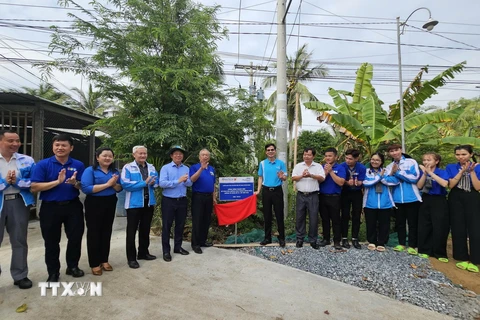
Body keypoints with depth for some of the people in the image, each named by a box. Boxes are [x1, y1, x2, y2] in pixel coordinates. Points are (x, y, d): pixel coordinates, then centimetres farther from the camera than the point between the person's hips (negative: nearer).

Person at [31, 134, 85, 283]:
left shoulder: (78, 165, 1)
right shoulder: (43, 164, -5)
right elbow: (34, 187, -12)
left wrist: (75, 183, -20)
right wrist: (57, 181, -22)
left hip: (73, 206, 2)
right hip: (50, 207, -1)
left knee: (75, 238, 10)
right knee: (51, 241, 9)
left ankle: (73, 266, 30)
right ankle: (53, 272, 26)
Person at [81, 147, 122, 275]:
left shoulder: (115, 171, 7)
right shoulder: (90, 170, -8)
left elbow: (120, 189, 6)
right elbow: (86, 188, -20)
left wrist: (114, 184, -17)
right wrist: (107, 184, -21)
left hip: (110, 204, 5)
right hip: (94, 204, -5)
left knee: (107, 232, 12)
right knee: (94, 233, 3)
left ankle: (104, 260, 25)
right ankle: (95, 264, 14)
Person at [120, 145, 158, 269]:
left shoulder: (151, 167, 10)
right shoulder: (128, 167, -8)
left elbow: (156, 182, 11)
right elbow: (125, 184, -19)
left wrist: (152, 183, -13)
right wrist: (144, 183, -21)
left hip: (149, 202, 6)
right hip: (134, 203, -5)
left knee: (145, 229, 17)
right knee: (132, 231, 4)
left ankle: (143, 253, 32)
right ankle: (131, 258, 15)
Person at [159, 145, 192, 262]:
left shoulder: (186, 168, 7)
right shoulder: (165, 168, -6)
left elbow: (190, 183, 0)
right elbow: (162, 183, -19)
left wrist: (185, 180, -23)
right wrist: (178, 181, -23)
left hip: (182, 200, 4)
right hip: (168, 200, -4)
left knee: (180, 225, 13)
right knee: (167, 226, 3)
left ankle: (178, 247, 28)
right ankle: (166, 251, 13)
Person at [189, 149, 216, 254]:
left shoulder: (212, 169, 13)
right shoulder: (194, 167, -4)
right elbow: (192, 180, -22)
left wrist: (213, 197, 15)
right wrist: (201, 168, -31)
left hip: (209, 197, 6)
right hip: (198, 196, -6)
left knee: (207, 220, 11)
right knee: (197, 220, -1)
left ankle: (203, 240, 24)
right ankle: (195, 243, 7)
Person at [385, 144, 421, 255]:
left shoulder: (411, 162, -3)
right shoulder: (389, 167, 9)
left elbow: (414, 177, -15)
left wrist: (397, 172, -12)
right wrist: (392, 173, -18)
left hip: (412, 198, -4)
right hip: (397, 199, 4)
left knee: (412, 223, 5)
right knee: (399, 222, 13)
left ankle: (412, 246, 14)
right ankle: (401, 244, 25)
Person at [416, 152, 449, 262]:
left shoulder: (442, 172, -6)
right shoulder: (422, 172, 4)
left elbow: (445, 184, -25)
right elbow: (419, 186, -8)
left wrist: (430, 172, -23)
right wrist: (425, 173, -17)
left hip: (439, 201, -3)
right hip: (425, 200, 3)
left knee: (440, 228, -1)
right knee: (424, 227, 6)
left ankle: (440, 253, 13)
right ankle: (424, 250, 17)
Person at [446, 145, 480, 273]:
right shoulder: (451, 167, 3)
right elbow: (450, 185, -8)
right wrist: (462, 171, -14)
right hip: (456, 200, 1)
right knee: (458, 229, 4)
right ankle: (463, 258, 15)